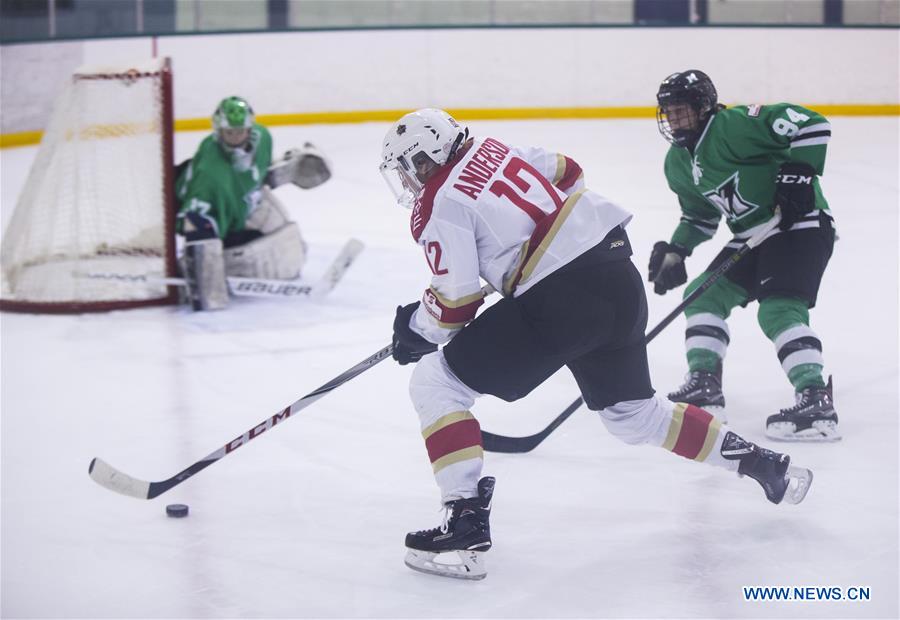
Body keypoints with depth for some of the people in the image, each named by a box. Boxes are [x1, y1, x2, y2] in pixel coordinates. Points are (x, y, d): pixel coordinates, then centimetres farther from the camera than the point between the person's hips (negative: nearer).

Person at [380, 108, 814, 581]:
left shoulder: (437, 207, -5)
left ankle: (467, 524, -9)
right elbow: (566, 172, 27)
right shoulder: (491, 149, 16)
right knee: (631, 413, 27)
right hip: (618, 272, 9)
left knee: (435, 384, -1)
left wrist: (415, 327, 11)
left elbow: (456, 301, -7)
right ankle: (762, 463, 33)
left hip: (560, 302, -9)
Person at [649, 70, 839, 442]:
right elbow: (699, 216, 21)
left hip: (800, 225, -10)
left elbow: (811, 125, -22)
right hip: (751, 238, 10)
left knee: (778, 310, -23)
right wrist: (674, 252, 7)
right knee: (703, 295, 6)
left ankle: (816, 403, -27)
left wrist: (798, 174, -27)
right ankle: (704, 387, 7)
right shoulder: (678, 164, 10)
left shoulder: (734, 125, -19)